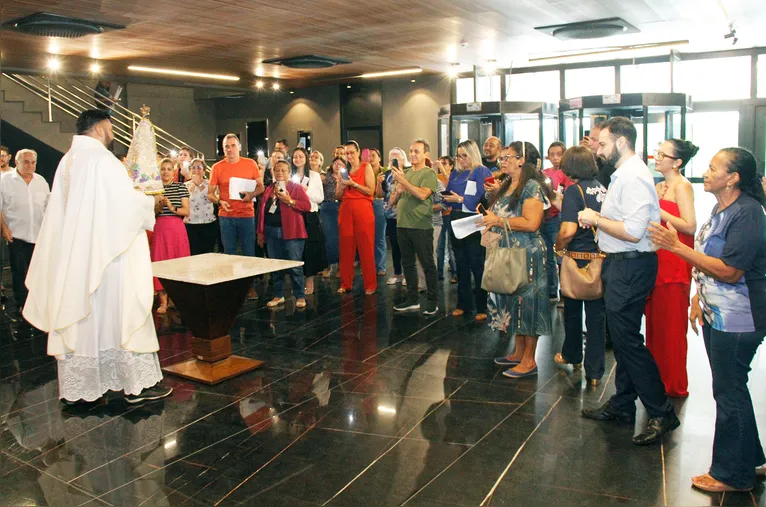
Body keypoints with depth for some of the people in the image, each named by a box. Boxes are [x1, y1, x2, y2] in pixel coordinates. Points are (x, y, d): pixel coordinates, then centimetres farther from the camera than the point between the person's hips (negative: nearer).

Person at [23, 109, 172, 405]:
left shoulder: (67, 161, 11)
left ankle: (75, 388, 19)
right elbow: (127, 200, -17)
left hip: (72, 255, 8)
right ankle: (138, 384, 7)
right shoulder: (102, 159, -13)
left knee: (79, 316, 11)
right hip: (107, 252, -8)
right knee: (122, 314, 0)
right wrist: (153, 200, 1)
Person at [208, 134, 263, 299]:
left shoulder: (250, 164, 2)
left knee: (249, 252, 3)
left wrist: (252, 194, -14)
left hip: (247, 214, -1)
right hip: (226, 216, 1)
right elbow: (210, 193, 5)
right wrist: (220, 201, -15)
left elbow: (261, 186, 6)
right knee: (229, 253, 8)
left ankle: (250, 286, 14)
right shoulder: (217, 167, 3)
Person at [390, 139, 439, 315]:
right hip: (402, 225, 7)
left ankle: (432, 301, 9)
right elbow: (393, 201, 16)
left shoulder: (429, 173, -4)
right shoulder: (405, 172, 15)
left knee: (427, 264, 1)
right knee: (408, 263, 12)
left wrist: (402, 181, -20)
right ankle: (412, 299, 22)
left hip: (421, 226, -7)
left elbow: (422, 195, -21)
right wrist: (398, 191, -5)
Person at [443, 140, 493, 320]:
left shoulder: (482, 172, -6)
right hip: (456, 222, 7)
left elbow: (483, 198, -16)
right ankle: (464, 303, 22)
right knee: (461, 264, 12)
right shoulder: (455, 174, 15)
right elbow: (448, 194, 13)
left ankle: (482, 307, 4)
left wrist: (460, 199, -18)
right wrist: (445, 199, -9)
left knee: (477, 265, -3)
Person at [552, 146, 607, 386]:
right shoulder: (602, 189, 5)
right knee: (596, 313, 8)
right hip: (601, 258, 5)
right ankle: (594, 371, 11)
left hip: (578, 257, -4)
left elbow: (568, 230, -23)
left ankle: (572, 355, 36)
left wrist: (558, 246, -2)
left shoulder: (574, 190, -13)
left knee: (572, 310, 16)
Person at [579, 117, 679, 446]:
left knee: (627, 339, -5)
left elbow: (632, 232, -26)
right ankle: (622, 405, 30)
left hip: (630, 267, -11)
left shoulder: (633, 177, -18)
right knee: (621, 337, 17)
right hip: (620, 264, 11)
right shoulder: (624, 174, 14)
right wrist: (597, 219, 5)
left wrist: (596, 218, -15)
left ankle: (661, 413, 8)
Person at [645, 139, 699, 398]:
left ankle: (673, 384, 12)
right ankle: (658, 376, 25)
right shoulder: (659, 187, 15)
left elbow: (690, 226, -19)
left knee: (671, 324, -1)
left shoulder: (682, 186, -10)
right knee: (655, 319, 13)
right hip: (657, 258, 8)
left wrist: (657, 211, -18)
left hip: (674, 262, -8)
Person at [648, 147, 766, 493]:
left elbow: (730, 271, -25)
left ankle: (732, 474, 16)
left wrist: (677, 246, -25)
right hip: (717, 314, 10)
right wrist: (698, 300, 15)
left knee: (729, 392, 1)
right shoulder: (721, 209, 11)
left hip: (737, 320, -10)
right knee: (730, 390, 18)